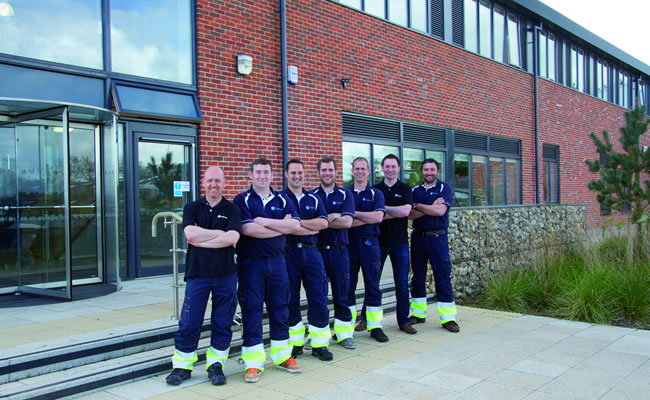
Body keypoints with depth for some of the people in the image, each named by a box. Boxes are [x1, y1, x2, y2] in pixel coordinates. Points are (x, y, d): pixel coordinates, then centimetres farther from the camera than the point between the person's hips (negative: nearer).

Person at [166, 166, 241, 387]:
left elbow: (232, 238, -13)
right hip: (197, 272, 0)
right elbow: (190, 233, -12)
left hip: (225, 274, 0)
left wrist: (201, 241, -11)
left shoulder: (232, 210, 4)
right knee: (189, 323, 2)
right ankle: (182, 366, 16)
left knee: (223, 323, 6)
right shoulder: (192, 208, 7)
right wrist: (220, 233, -10)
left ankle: (216, 364, 19)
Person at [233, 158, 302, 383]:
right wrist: (281, 227, -8)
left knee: (280, 308, 9)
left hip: (277, 261, 4)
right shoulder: (242, 200, -1)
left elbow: (295, 225, -6)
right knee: (251, 310, 0)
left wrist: (265, 222, -13)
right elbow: (248, 229, -17)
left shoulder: (282, 201, 10)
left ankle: (282, 356, 22)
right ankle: (253, 363, 8)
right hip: (251, 263, -3)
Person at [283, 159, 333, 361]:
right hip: (289, 253, -2)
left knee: (319, 298, 1)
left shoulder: (313, 199, 13)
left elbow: (323, 223, -3)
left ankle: (319, 344, 10)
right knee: (291, 300, 4)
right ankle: (295, 343, 17)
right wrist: (312, 228, -6)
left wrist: (298, 222, -11)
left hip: (311, 252, 3)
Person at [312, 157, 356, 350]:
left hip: (339, 250, 0)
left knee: (341, 294, 5)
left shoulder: (345, 194, 4)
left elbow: (347, 222, -10)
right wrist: (333, 217, -13)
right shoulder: (312, 195, 7)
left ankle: (344, 333, 15)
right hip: (317, 250, 1)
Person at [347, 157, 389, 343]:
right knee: (348, 286, 4)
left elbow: (378, 216, -11)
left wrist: (354, 213, -11)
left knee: (373, 285, 2)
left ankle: (375, 327, 10)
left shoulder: (376, 194, 6)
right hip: (349, 243, 1)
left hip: (370, 243, -1)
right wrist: (368, 218, -12)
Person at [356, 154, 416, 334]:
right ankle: (366, 319, 16)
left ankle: (404, 321, 15)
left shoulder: (405, 189, 4)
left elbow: (405, 211, -14)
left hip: (399, 242, 0)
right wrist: (395, 213, -15)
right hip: (378, 241, 1)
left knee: (402, 283, 4)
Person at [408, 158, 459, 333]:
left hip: (438, 237, -3)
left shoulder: (445, 188, 1)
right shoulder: (415, 191, 10)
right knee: (418, 276, 8)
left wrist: (418, 206, -8)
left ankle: (448, 318, 1)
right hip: (418, 237, 3)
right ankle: (418, 313, 19)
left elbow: (440, 211, -15)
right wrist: (431, 207, -15)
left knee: (443, 276, -4)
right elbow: (410, 214, -4)